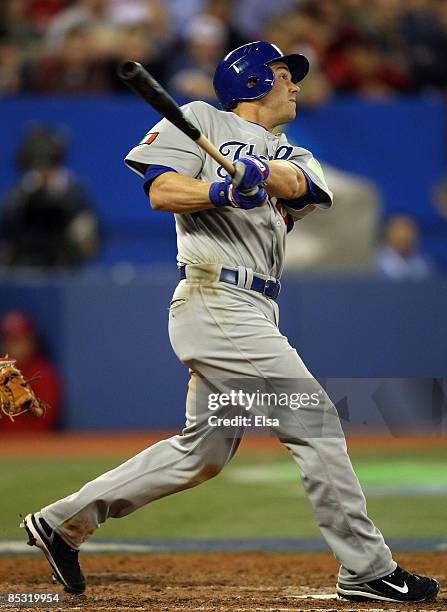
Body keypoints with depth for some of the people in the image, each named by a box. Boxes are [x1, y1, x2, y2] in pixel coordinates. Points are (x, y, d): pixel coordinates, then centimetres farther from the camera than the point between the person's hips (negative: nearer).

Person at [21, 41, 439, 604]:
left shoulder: (290, 155, 22)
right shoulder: (203, 121, 5)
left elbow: (297, 184, -3)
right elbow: (161, 190, -8)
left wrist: (261, 171, -25)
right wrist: (224, 190, -25)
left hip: (253, 314, 9)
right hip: (216, 299, -9)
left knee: (203, 451, 11)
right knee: (315, 420, -10)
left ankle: (65, 521, 18)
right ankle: (366, 570, -6)